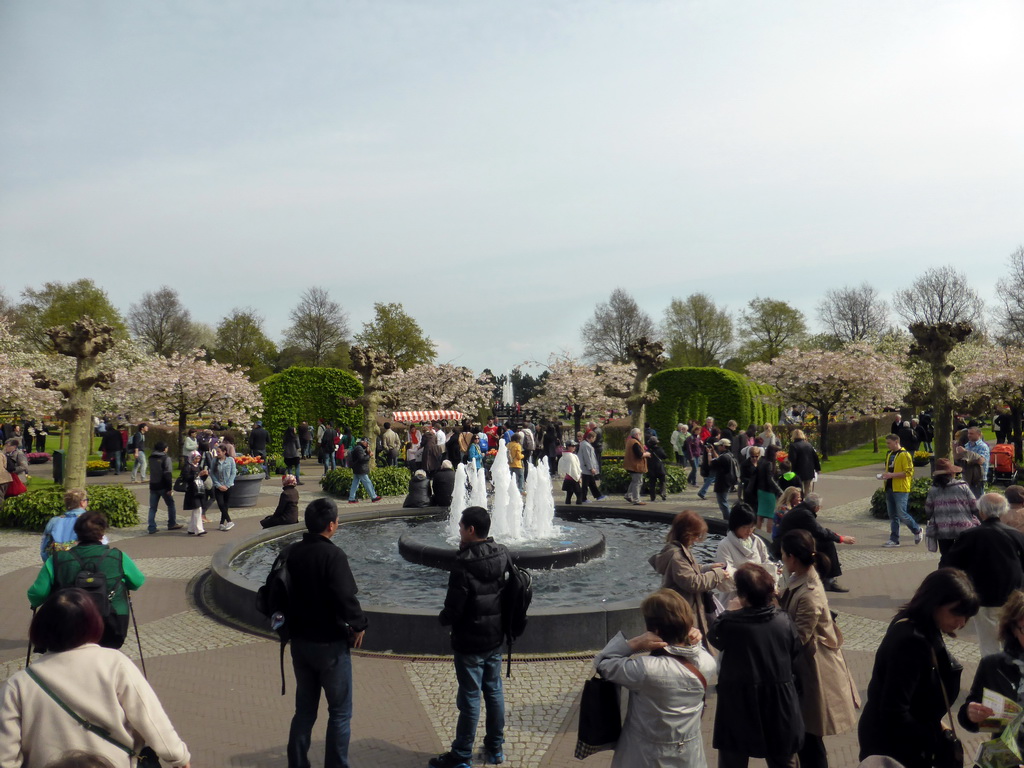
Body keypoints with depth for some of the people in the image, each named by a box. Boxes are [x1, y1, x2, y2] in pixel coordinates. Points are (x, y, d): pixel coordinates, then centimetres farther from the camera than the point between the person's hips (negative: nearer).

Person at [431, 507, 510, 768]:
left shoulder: (463, 565, -24)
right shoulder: (503, 555, -3)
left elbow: (454, 607, -22)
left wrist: (443, 618, 2)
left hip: (469, 641, -7)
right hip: (495, 638, 7)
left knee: (470, 697, 4)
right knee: (494, 691, 17)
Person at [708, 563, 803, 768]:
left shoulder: (729, 623, -22)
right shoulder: (783, 621, -13)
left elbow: (713, 638, -1)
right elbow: (794, 656, 0)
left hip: (738, 706, -3)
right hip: (779, 705, 3)